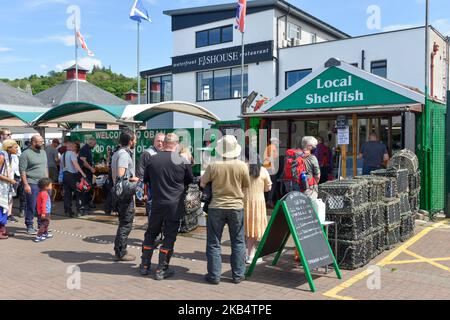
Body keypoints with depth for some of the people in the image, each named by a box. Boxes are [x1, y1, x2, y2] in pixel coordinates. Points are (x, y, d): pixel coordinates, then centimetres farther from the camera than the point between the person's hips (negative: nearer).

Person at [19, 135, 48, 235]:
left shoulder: (43, 152, 13)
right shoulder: (26, 154, -9)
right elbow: (22, 170, -12)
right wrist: (26, 184, -16)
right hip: (32, 184, -6)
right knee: (31, 206, -1)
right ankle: (29, 227, 9)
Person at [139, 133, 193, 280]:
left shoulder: (152, 160, -2)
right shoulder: (182, 161, -9)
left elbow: (146, 179, 12)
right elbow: (190, 181, 4)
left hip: (156, 203, 3)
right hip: (175, 205, -2)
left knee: (151, 234, 18)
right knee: (169, 236, 6)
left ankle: (145, 265, 24)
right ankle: (161, 270, 9)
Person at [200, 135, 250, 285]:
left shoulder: (213, 166, -13)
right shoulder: (242, 166, -10)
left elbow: (202, 184, 2)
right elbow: (246, 185, 4)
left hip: (216, 207, -1)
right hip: (236, 207, 1)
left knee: (213, 243, 10)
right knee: (238, 242, 14)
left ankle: (214, 275, 13)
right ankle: (238, 275, 18)